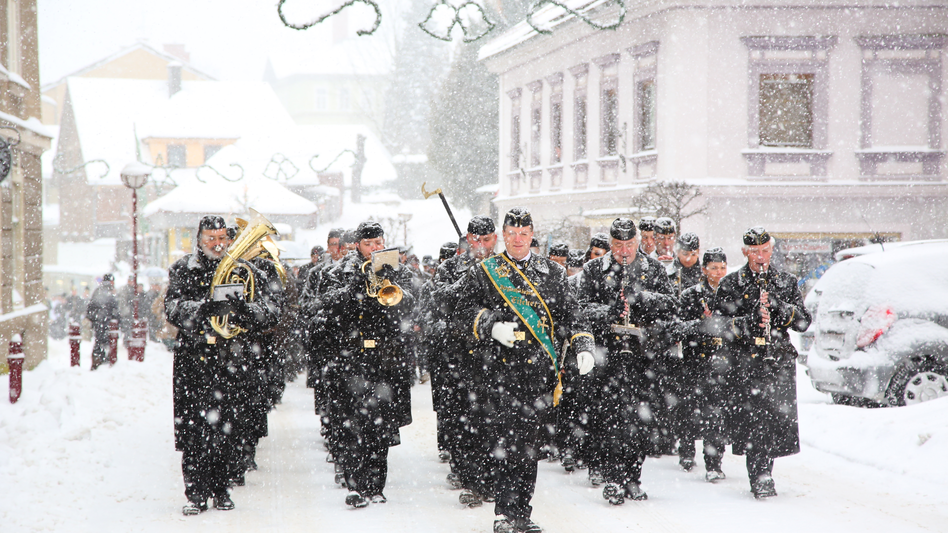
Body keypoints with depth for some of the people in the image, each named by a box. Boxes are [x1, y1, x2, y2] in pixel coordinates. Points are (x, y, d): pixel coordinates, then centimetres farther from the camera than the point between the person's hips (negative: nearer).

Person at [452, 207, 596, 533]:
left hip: (539, 372, 3)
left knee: (529, 445, 7)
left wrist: (583, 346, 1)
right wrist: (492, 327, -14)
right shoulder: (483, 273, 7)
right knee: (506, 444, -10)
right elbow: (463, 317, 3)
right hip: (500, 369, -3)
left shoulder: (552, 273, 16)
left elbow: (569, 315, 16)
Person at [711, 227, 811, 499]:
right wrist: (745, 323, -14)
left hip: (780, 362, 3)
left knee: (777, 417, 2)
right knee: (752, 420, -10)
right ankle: (760, 479, -5)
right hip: (744, 363, -2)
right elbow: (718, 323, 1)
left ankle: (763, 471, 22)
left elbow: (804, 322, 10)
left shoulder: (787, 282, 13)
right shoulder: (731, 284, 5)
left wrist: (784, 310, -9)